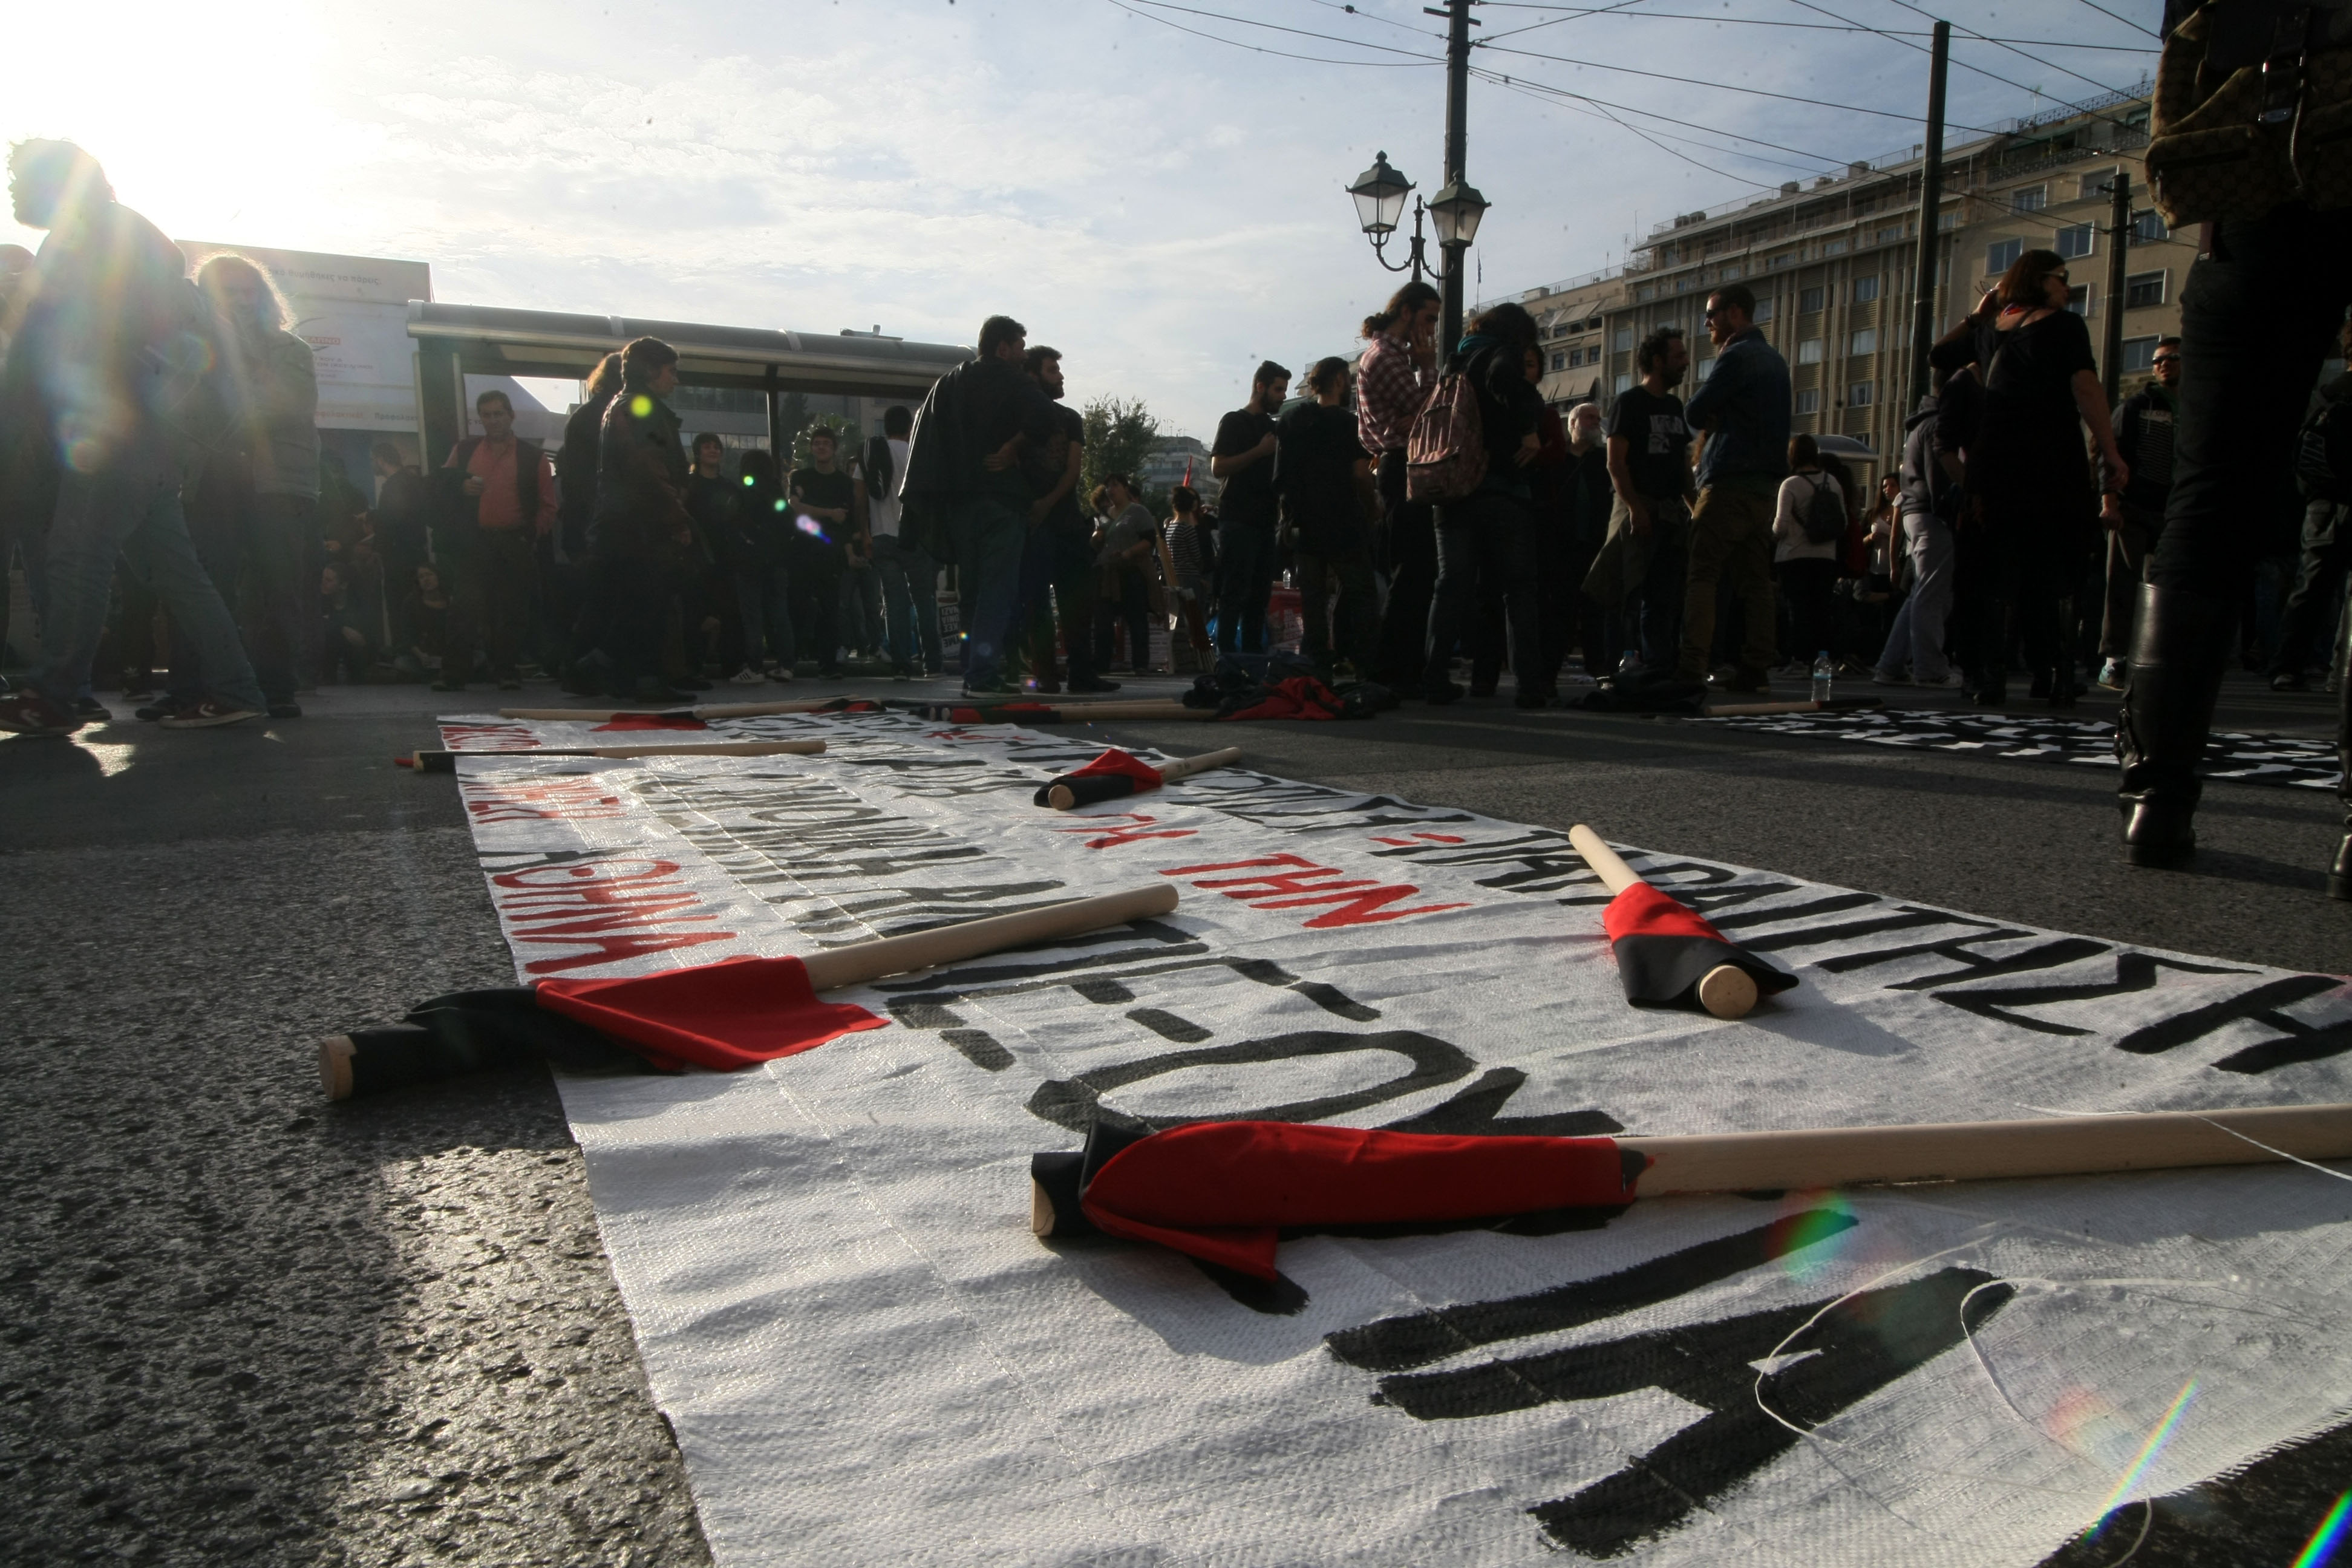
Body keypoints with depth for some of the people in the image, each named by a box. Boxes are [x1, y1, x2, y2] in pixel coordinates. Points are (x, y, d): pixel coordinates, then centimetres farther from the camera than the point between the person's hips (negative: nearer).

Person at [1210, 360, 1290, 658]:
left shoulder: (1273, 427, 21)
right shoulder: (1234, 422, 0)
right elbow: (1218, 468, -11)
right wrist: (1260, 451, -16)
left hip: (1265, 521, 7)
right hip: (1238, 519, -7)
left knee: (1259, 594, 6)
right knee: (1234, 594, -10)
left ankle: (1253, 655, 8)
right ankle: (1226, 655, -11)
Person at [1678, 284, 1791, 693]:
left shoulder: (1737, 357, -8)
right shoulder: (1775, 360, 21)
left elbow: (1695, 414, -8)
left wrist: (1702, 407, 11)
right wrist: (1716, 417, 7)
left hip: (1730, 482, -9)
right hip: (1768, 483, 9)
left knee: (1701, 575, -9)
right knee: (1755, 580, 6)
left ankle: (1692, 667, -16)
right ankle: (1755, 669, 5)